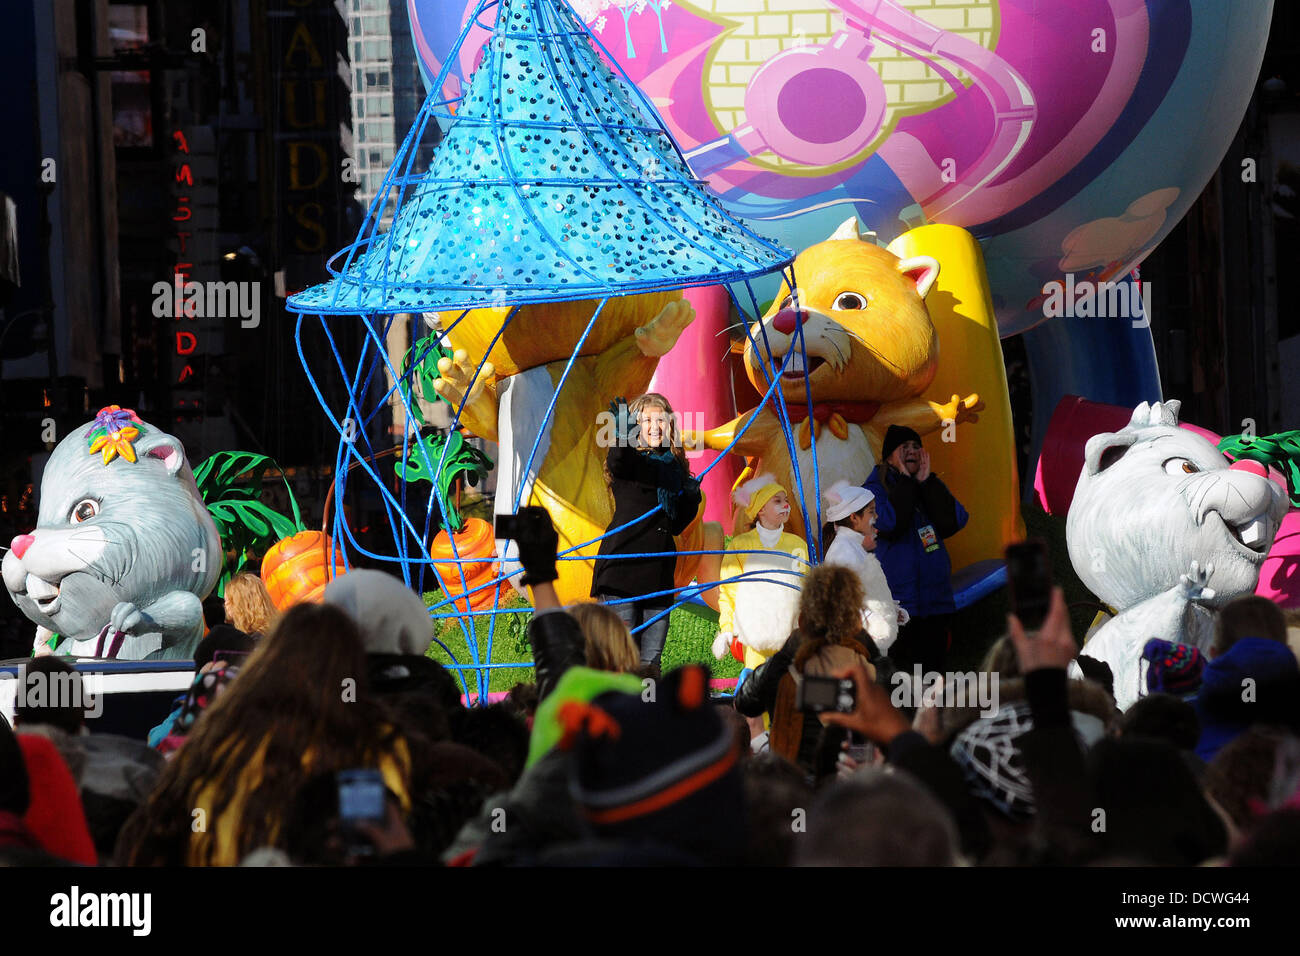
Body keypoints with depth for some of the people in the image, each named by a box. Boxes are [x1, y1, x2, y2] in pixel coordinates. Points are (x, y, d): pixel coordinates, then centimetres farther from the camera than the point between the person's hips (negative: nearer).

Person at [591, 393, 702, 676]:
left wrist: (691, 498, 4)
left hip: (659, 573, 5)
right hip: (623, 566, -5)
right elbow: (617, 462, -27)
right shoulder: (629, 459, 0)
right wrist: (623, 436, -48)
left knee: (651, 660, 5)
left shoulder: (674, 466, 16)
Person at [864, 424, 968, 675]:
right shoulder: (875, 488, -1)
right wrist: (905, 481, -11)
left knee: (934, 671, 7)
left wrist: (926, 481, -6)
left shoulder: (931, 488, 13)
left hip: (935, 597, 5)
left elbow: (954, 522, -4)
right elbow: (890, 524, -19)